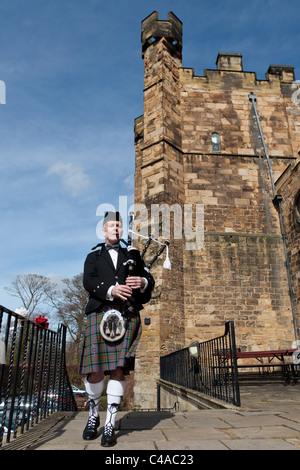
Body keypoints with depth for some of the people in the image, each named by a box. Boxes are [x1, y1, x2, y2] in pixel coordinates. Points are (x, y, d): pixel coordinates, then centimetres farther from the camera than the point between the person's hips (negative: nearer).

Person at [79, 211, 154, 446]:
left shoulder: (132, 255, 24)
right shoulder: (93, 257, 20)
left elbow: (149, 280, 13)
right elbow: (89, 281, 1)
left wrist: (142, 282, -12)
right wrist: (111, 290, -17)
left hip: (127, 316, 1)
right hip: (100, 314, 0)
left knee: (119, 369, -6)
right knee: (94, 372, -3)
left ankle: (110, 425, 7)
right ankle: (93, 414, 24)